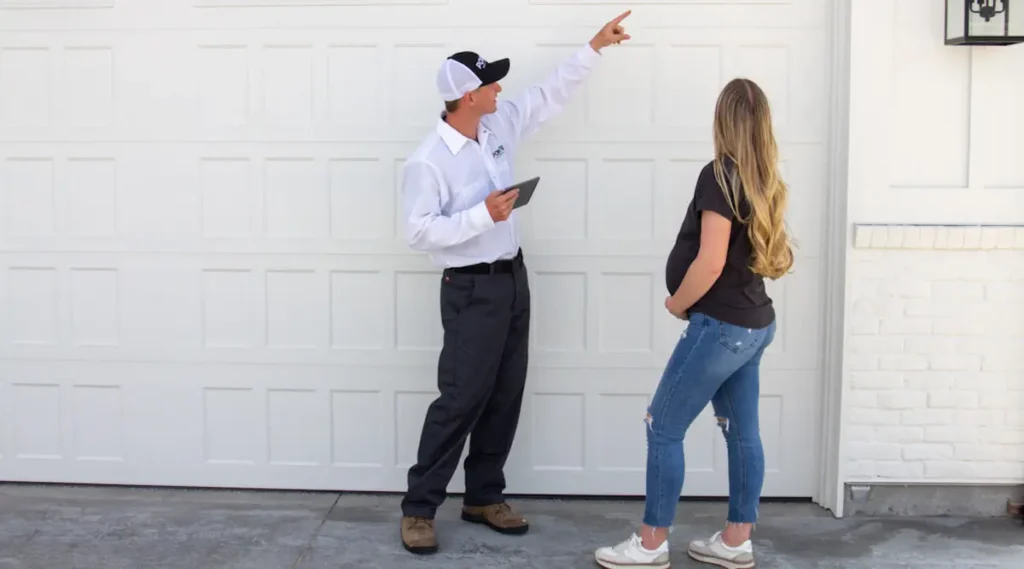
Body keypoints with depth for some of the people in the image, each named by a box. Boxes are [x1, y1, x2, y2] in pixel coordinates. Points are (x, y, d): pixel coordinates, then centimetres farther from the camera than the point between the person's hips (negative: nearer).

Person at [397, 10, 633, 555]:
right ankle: (418, 508, 4)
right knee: (461, 399, -7)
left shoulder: (499, 126, 3)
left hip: (513, 278, 8)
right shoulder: (427, 161, -18)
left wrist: (594, 46, 14)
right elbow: (419, 231, -21)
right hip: (471, 290, -8)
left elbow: (550, 95, 15)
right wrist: (483, 214, -24)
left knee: (505, 397, 11)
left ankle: (483, 497, 23)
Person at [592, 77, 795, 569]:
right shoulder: (764, 181, 8)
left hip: (721, 326, -9)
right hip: (754, 324, 9)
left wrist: (676, 303, -6)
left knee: (663, 428, 0)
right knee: (742, 432, 13)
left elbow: (711, 262, -21)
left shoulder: (719, 174, -16)